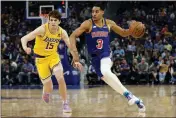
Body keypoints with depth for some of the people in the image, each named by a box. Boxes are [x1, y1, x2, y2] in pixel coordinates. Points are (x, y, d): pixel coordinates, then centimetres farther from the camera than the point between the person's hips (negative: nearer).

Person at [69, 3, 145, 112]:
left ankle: (127, 94, -24)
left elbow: (124, 33, 13)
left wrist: (132, 29, -9)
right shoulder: (88, 24, -9)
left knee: (105, 72, -33)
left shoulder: (109, 23, 0)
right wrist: (75, 53, -26)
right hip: (95, 57, 1)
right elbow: (73, 36, -14)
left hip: (106, 54, -1)